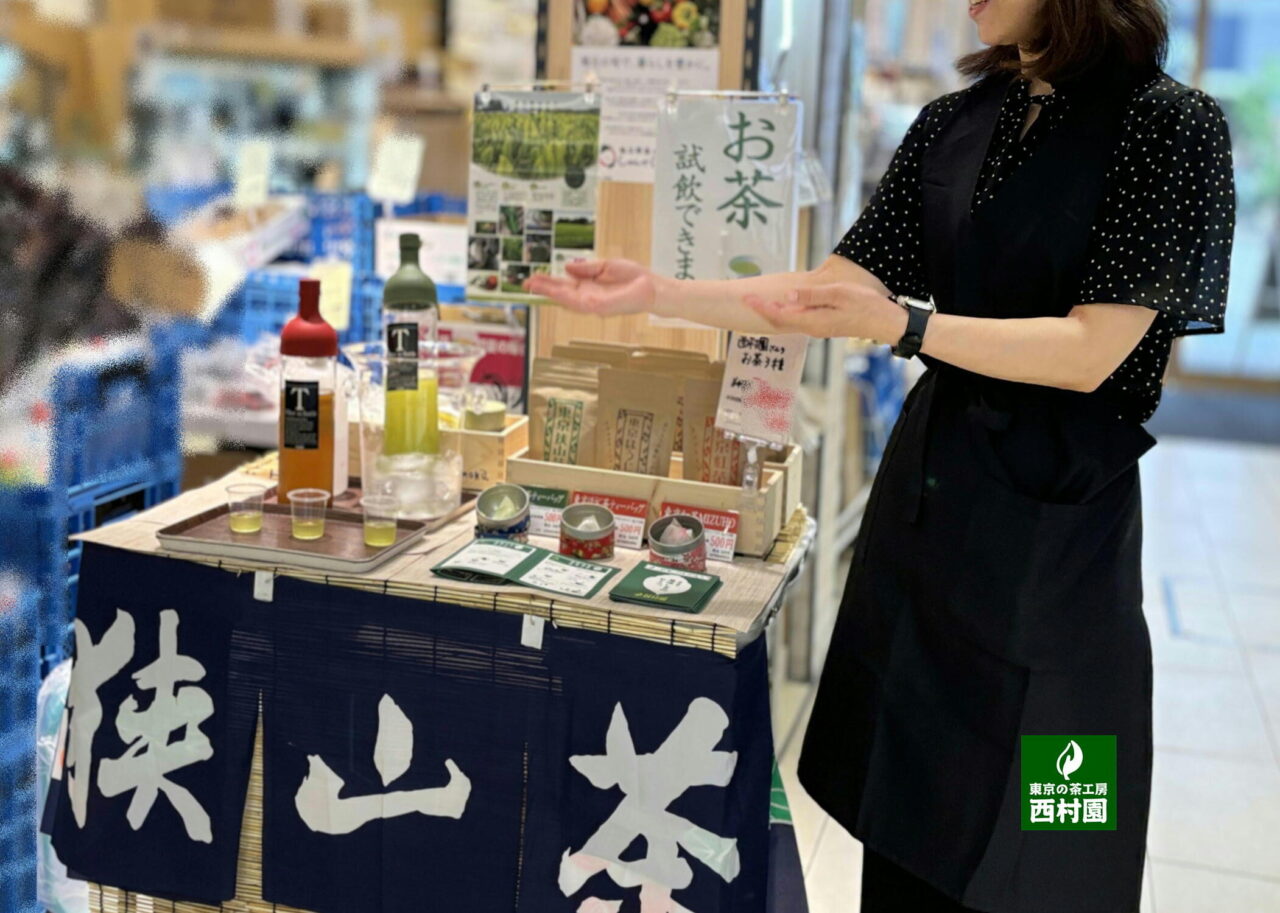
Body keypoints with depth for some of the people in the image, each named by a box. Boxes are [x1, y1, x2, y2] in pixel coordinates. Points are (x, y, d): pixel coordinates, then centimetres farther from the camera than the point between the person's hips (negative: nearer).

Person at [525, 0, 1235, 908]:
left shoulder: (1171, 125, -11)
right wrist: (658, 294, -6)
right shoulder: (950, 125, 5)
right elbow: (833, 289, 4)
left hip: (1052, 523, -5)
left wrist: (901, 323, -28)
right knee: (903, 831, 15)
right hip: (926, 485, 5)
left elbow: (1091, 350, -17)